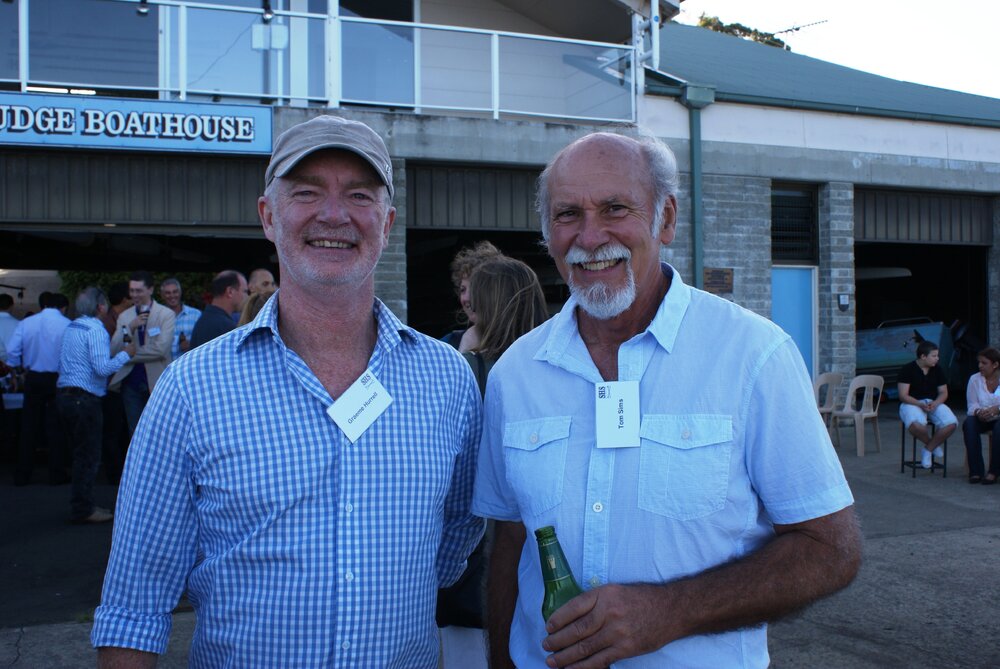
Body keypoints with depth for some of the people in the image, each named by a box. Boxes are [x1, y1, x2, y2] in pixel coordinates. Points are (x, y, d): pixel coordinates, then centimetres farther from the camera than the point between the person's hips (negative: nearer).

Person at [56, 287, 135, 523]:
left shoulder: (71, 327, 15)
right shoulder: (95, 329, -12)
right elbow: (102, 368, -21)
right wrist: (125, 354, -7)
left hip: (65, 395, 9)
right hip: (84, 399, -9)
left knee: (81, 454, 18)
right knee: (89, 457, -1)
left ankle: (81, 505, 25)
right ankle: (83, 510, 4)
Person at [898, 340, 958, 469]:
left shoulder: (937, 370, 8)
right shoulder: (907, 370, -8)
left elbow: (943, 393, 8)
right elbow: (903, 395, -12)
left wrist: (935, 403, -14)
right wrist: (920, 405, -26)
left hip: (934, 403, 5)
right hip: (912, 403, -5)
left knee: (951, 423, -26)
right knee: (915, 424, -39)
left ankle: (927, 449, -5)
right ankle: (934, 445, -5)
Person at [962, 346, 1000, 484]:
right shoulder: (975, 379, 3)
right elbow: (972, 404, -1)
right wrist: (978, 412, -24)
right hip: (982, 420, 3)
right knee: (969, 423, -30)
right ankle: (975, 471, -28)